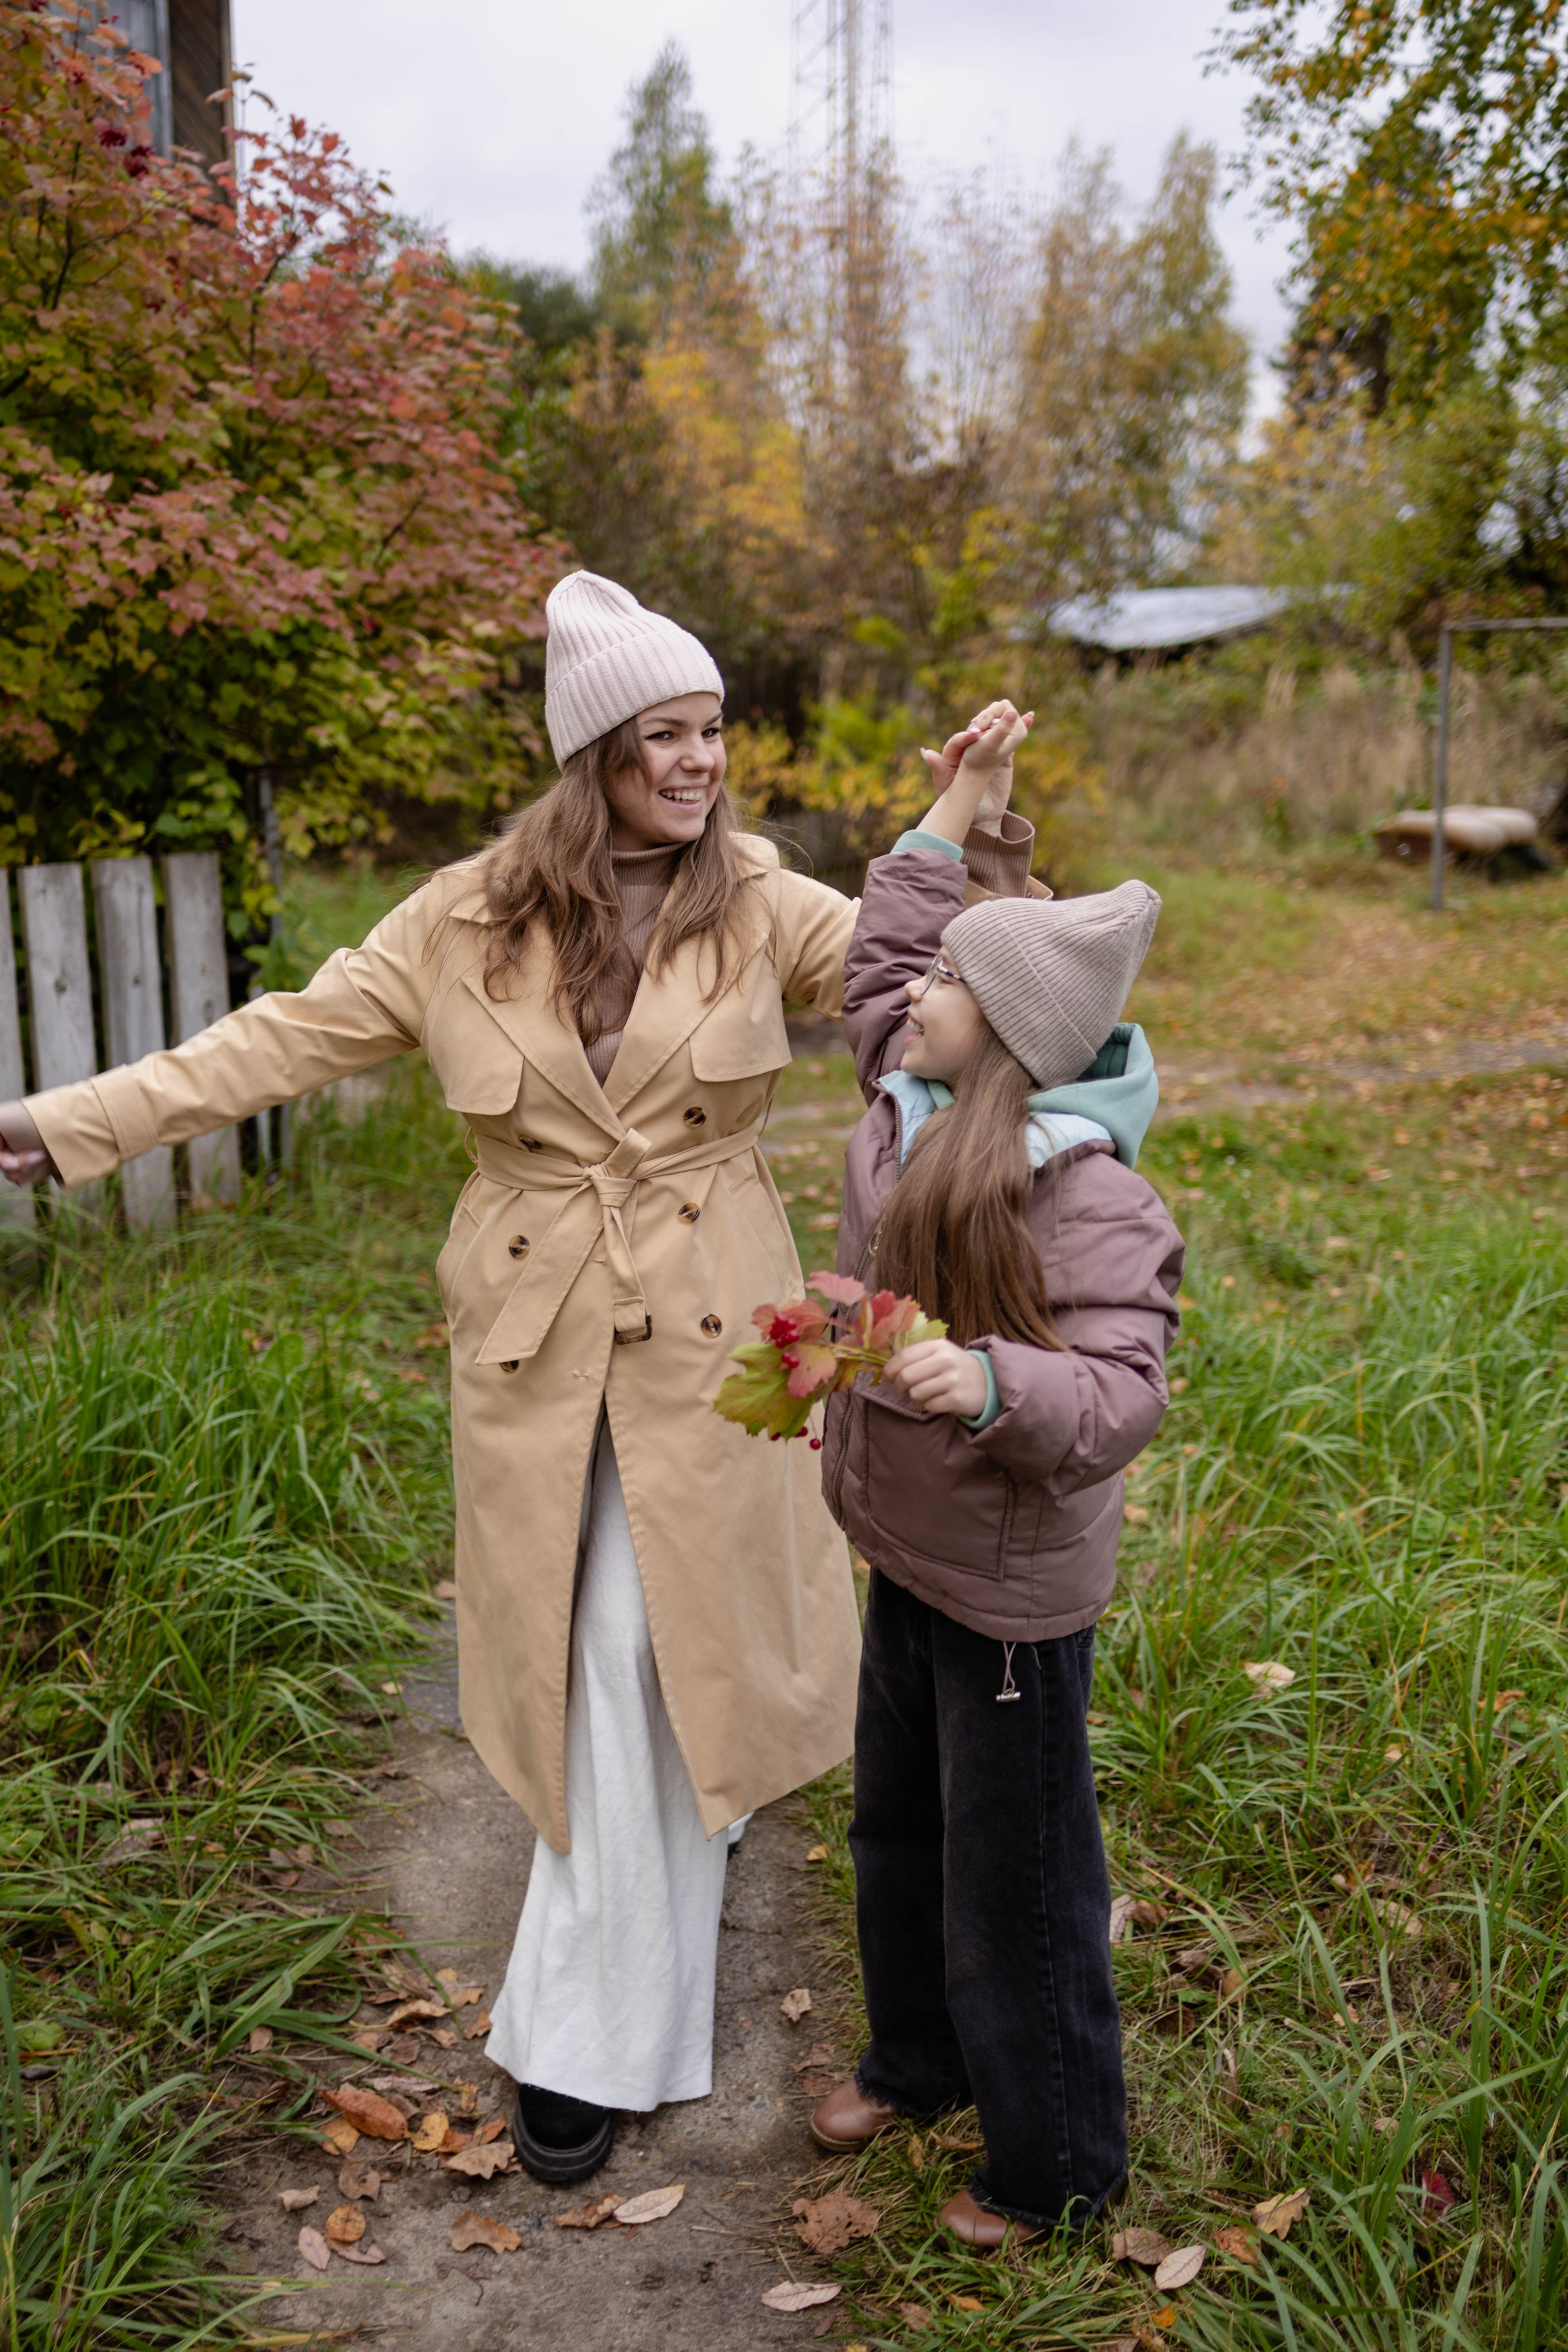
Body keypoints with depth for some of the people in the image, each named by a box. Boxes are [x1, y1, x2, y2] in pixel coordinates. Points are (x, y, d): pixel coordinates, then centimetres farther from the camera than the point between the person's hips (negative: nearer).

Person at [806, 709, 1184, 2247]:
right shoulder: (911, 1101, -2)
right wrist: (957, 801, 15)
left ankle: (1057, 2168, 32)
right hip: (906, 1553, 9)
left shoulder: (1090, 1199, -26)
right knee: (898, 1828, 26)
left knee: (1015, 1886, 9)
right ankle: (918, 2060, 51)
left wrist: (992, 1384, -49)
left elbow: (1120, 1396, -31)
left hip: (1009, 1589, -8)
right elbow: (880, 953, 15)